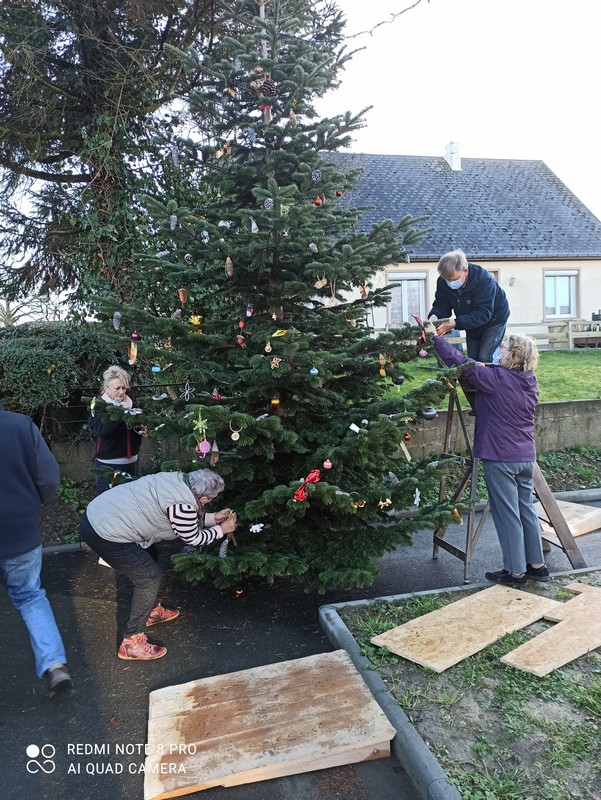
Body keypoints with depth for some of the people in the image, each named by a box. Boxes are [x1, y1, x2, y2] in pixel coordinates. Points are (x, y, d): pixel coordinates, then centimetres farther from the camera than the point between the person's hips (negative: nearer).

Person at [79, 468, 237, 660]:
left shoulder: (177, 479, 6)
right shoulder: (183, 505, -20)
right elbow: (193, 538, -1)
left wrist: (212, 518, 23)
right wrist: (222, 530, 12)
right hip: (104, 535, -10)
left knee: (149, 555, 24)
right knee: (149, 576, 0)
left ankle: (151, 610, 41)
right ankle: (131, 643, 10)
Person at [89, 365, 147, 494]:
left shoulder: (130, 403, 7)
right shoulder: (99, 405, -7)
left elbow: (141, 426, 20)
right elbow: (100, 429, -25)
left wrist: (144, 431, -3)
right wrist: (122, 414, -35)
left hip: (132, 462, 5)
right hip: (108, 465, -5)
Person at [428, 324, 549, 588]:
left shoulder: (496, 378, -16)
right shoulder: (530, 382, 7)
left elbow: (460, 363, -14)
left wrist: (436, 337, -6)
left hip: (500, 459, -8)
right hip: (525, 457, 8)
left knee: (507, 515, 2)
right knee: (526, 510, 17)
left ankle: (515, 571, 11)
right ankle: (537, 565, 26)